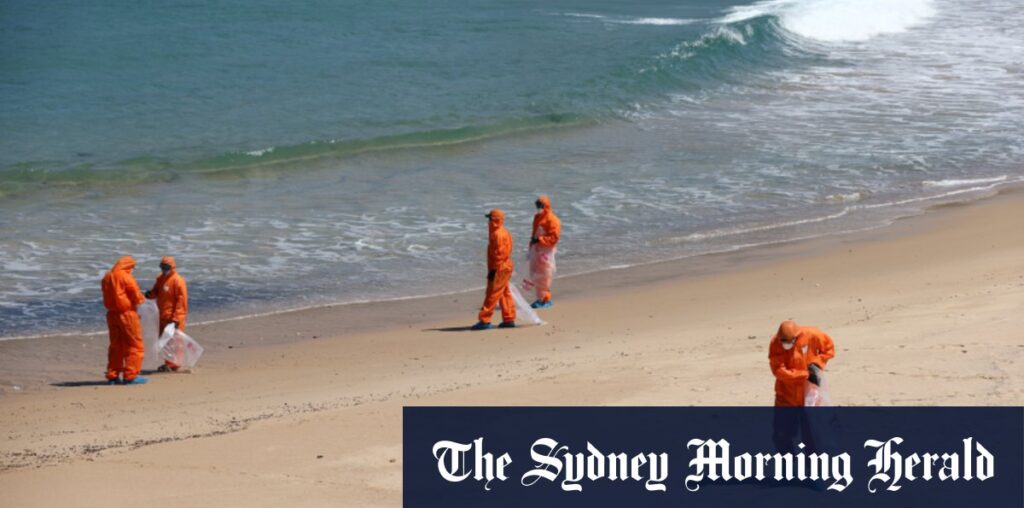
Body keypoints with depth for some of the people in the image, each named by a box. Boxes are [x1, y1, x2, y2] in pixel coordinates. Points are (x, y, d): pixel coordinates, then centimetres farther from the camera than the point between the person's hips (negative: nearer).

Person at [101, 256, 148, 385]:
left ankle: (112, 376, 15)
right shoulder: (126, 277, -14)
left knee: (115, 346, 15)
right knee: (134, 345, 1)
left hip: (112, 314, 7)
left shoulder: (107, 277, 8)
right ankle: (130, 376, -3)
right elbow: (137, 297, -11)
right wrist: (140, 299, 10)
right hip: (127, 314, -7)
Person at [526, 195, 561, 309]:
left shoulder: (552, 220, -14)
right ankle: (540, 298, 21)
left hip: (546, 251, -9)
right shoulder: (537, 217, 13)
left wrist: (539, 240, -24)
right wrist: (531, 246, 19)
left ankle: (546, 299, 2)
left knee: (544, 276, -6)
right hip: (536, 250, 9)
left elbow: (554, 238, -19)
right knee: (535, 275, 11)